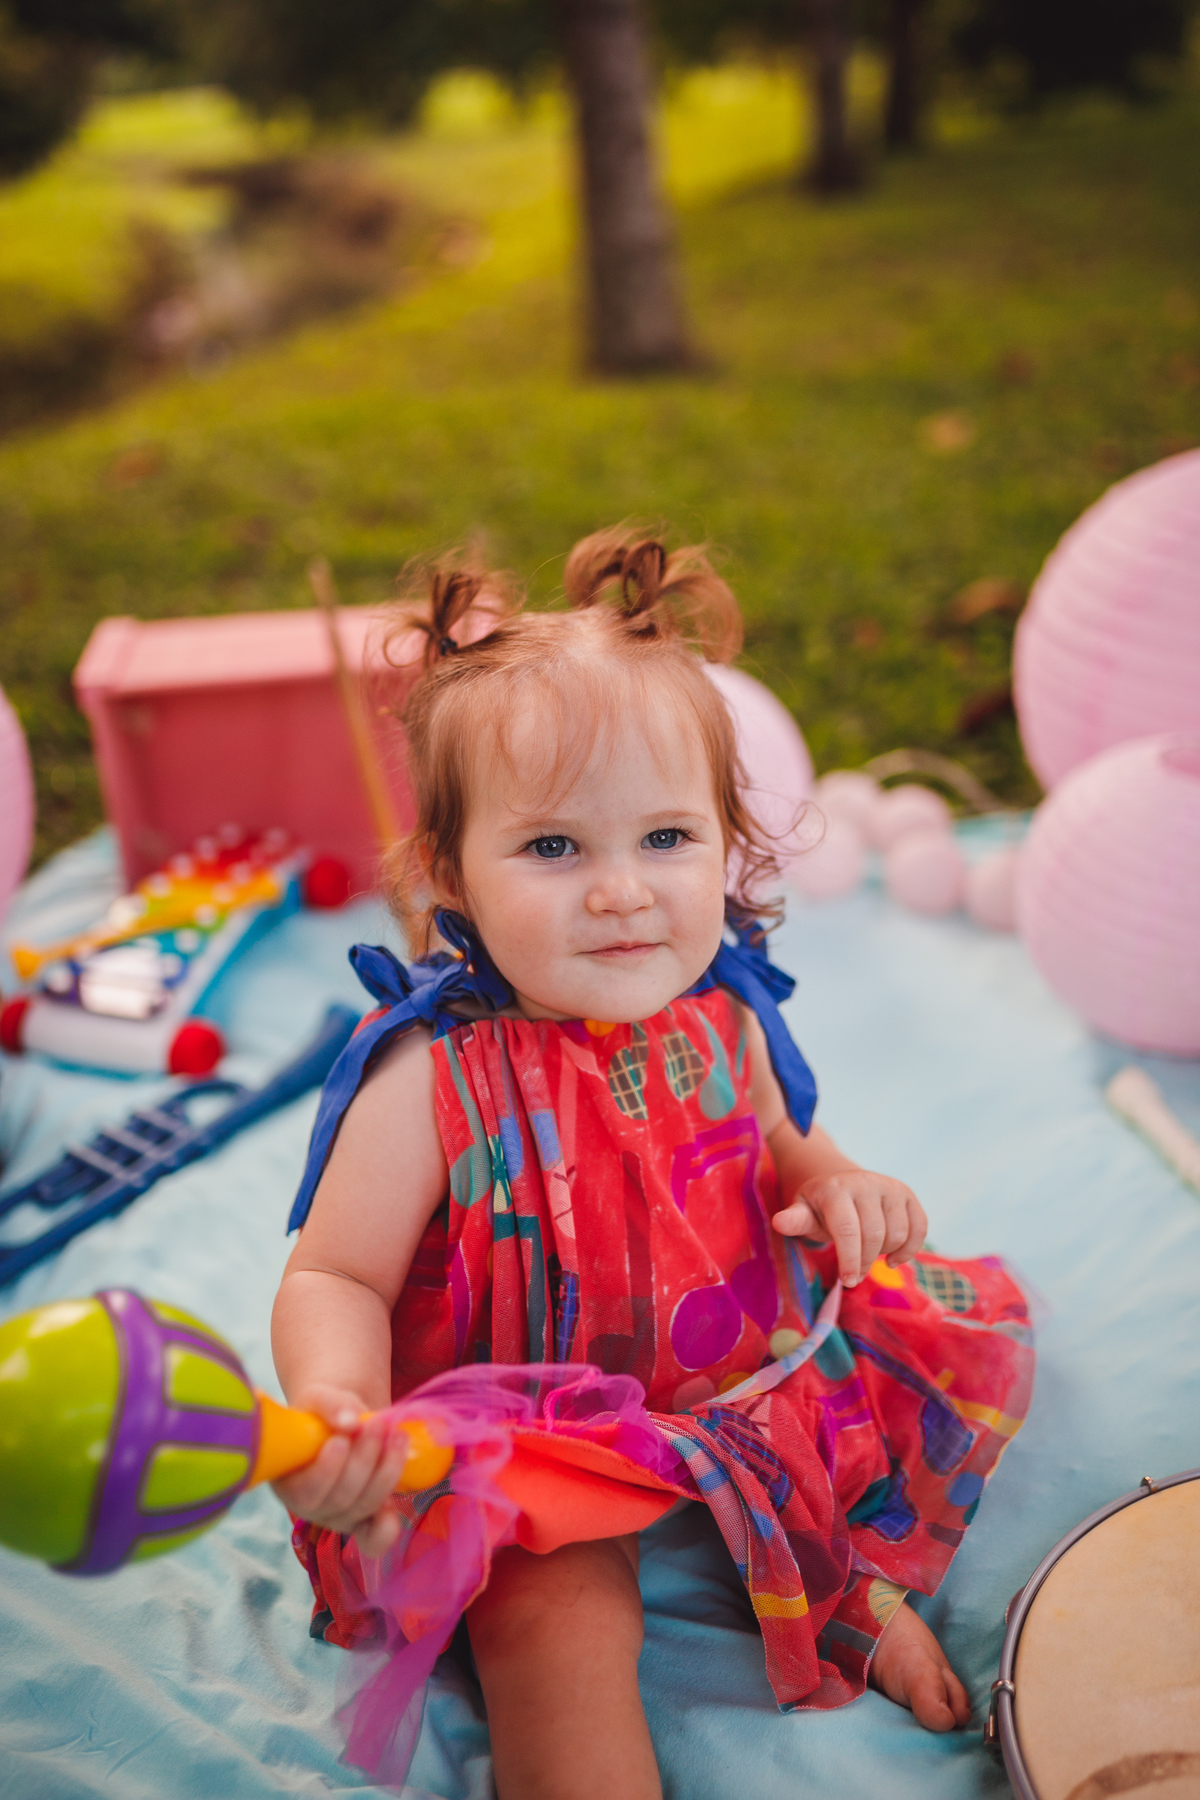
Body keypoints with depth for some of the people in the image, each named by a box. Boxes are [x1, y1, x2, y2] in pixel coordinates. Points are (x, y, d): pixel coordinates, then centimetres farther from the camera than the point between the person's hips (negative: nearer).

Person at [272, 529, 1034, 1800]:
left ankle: (862, 1575, 25)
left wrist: (833, 1185, -11)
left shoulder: (720, 1018, -7)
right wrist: (334, 1409, -41)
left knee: (974, 1339, 11)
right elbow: (335, 1279, -19)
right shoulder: (433, 1084, -25)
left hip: (749, 1367, 6)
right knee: (556, 1616, -32)